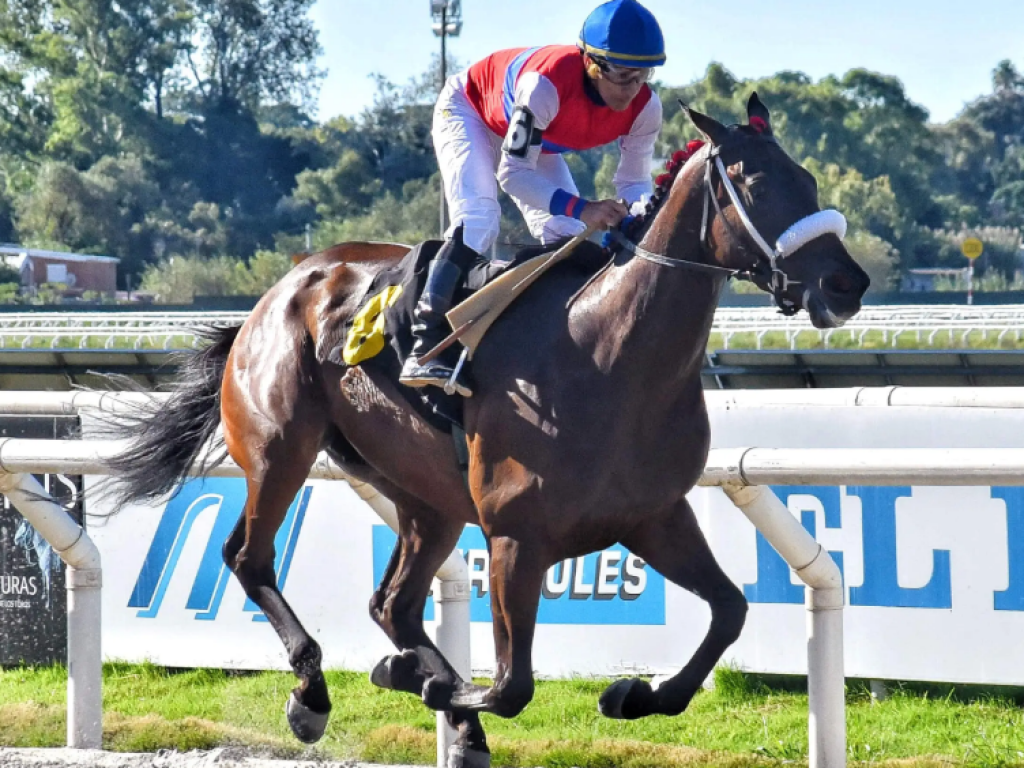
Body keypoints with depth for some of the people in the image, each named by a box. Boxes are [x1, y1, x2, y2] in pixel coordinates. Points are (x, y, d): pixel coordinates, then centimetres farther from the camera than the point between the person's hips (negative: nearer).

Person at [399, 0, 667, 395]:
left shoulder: (644, 108, -27)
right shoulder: (546, 85, -45)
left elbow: (634, 182, -15)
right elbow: (513, 172, -40)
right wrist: (579, 209, -51)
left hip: (533, 136, 7)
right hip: (469, 111, -7)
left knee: (567, 235, -7)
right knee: (477, 219, -26)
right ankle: (424, 350, -30)